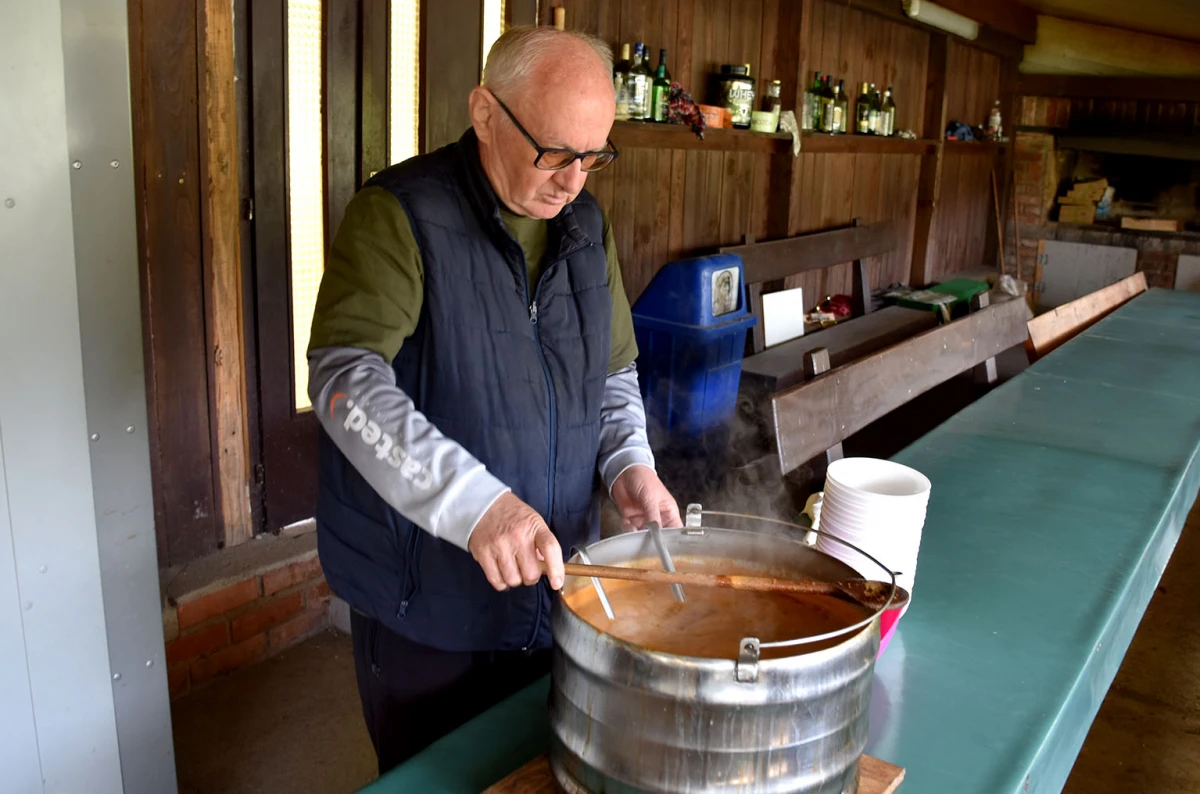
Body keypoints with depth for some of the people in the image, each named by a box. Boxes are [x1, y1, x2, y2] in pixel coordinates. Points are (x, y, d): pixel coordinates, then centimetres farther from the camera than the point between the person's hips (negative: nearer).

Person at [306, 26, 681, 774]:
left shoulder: (587, 225, 4)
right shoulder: (398, 214, -15)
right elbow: (347, 377, -27)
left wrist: (629, 462, -6)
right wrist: (472, 501, -39)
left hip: (552, 584, 6)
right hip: (425, 598, -5)